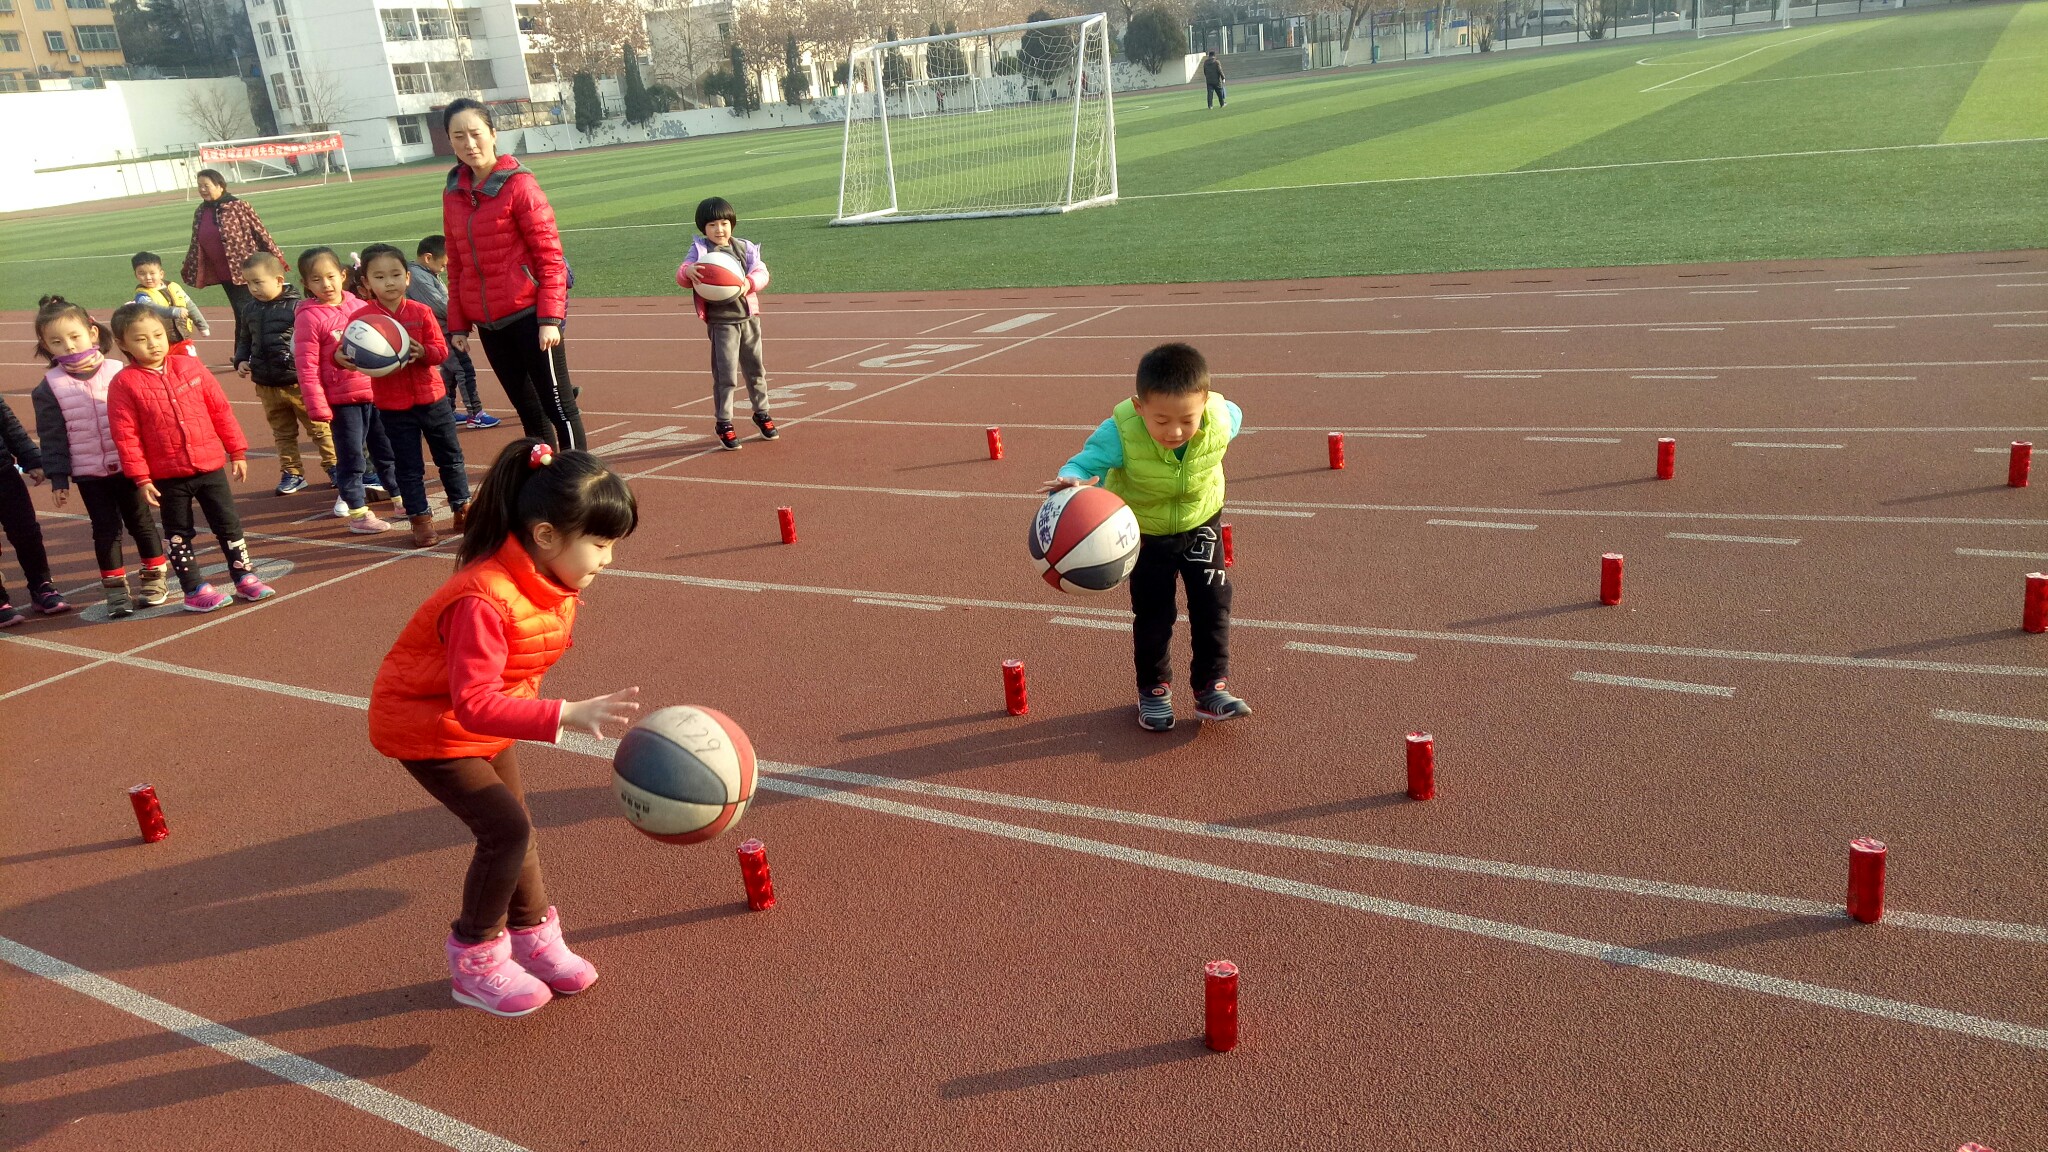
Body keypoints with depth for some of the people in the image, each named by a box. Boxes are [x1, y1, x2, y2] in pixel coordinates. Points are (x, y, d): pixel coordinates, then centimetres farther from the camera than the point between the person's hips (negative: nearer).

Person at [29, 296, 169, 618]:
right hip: (88, 473, 0)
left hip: (128, 466, 0)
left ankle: (155, 577, 26)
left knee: (141, 521, 11)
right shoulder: (49, 388, -4)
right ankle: (115, 589, 17)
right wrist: (58, 478, -5)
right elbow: (51, 437, -2)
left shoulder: (118, 372, -4)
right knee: (106, 529, 6)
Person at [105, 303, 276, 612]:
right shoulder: (124, 384, -9)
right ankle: (194, 590, 19)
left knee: (228, 524, 9)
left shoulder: (190, 367, 0)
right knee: (178, 533, 10)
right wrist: (141, 477, -11)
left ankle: (245, 576, 21)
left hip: (211, 465, 2)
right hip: (168, 476, -2)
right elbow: (125, 435, -9)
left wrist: (237, 451, 5)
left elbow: (220, 410, 5)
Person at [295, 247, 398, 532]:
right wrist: (317, 406, -16)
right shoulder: (308, 317, -10)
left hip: (376, 392, 5)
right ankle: (357, 513, 9)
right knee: (351, 457, 2)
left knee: (386, 450, 17)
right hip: (342, 399, -5)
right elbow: (307, 367, -12)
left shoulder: (359, 306, 5)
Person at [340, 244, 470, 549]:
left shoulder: (421, 312, -4)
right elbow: (347, 351, -8)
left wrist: (423, 352, -26)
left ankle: (462, 509, 27)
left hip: (432, 399, 1)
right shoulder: (361, 317, -7)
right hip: (393, 407, -1)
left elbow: (441, 349, -6)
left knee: (450, 458, 13)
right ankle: (420, 519, 17)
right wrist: (340, 356, -30)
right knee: (409, 467, 6)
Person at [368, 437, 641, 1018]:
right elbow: (475, 703, -41)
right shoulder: (485, 600, -37)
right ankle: (474, 960, 6)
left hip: (486, 718, 8)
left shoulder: (554, 578, -10)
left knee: (513, 827, 13)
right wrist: (565, 716, -49)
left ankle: (533, 936, 32)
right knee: (506, 829, -13)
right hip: (426, 722, -8)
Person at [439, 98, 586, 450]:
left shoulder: (518, 184, -7)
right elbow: (456, 266, 15)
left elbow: (550, 256, -10)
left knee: (559, 408, -3)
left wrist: (550, 318, -15)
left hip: (529, 315, -6)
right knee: (530, 412, 12)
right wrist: (457, 325, 12)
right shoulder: (453, 193, 10)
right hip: (489, 325, 6)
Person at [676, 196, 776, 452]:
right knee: (725, 374, -4)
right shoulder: (700, 250, -3)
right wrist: (687, 271, -36)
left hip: (749, 317, 4)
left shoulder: (745, 248, 7)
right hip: (721, 322, -4)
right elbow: (681, 276, -12)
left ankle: (761, 413, 32)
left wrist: (750, 283, -21)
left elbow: (762, 272, 1)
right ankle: (724, 424, 6)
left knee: (754, 369, 15)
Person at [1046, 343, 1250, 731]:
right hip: (1143, 531, -1)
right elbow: (1082, 463, -37)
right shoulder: (1121, 433, -38)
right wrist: (1071, 482, -61)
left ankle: (1211, 688, 14)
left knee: (1213, 603, 0)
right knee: (1152, 612, 8)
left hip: (1201, 522, 2)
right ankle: (1153, 691, 28)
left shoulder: (1220, 419, -29)